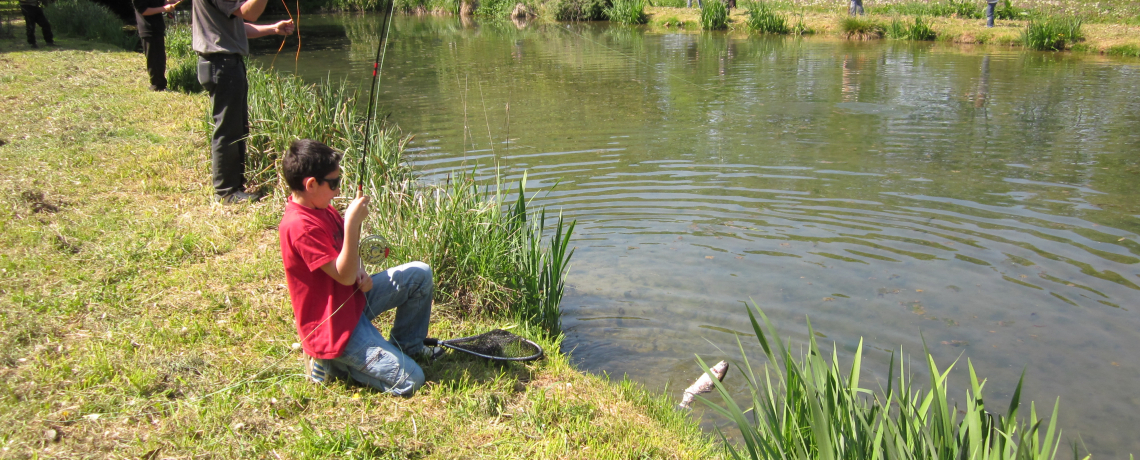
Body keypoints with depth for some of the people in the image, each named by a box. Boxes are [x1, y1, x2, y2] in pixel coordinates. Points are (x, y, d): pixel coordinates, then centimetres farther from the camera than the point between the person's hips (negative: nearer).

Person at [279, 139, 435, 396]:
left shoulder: (321, 208, 4)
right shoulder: (300, 226, -26)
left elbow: (346, 249, 18)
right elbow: (344, 276, -25)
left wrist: (360, 273, -3)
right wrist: (352, 223, -31)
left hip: (354, 298, 10)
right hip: (335, 326, -9)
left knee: (420, 274, 4)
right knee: (410, 381, -12)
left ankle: (406, 345, 19)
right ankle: (330, 362, 2)